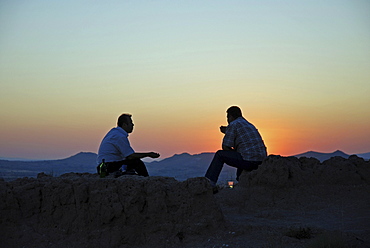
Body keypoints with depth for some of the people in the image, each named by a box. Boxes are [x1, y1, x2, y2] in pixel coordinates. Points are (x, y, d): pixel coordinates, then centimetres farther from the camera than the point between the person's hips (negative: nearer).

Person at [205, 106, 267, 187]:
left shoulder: (233, 125, -1)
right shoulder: (250, 125, 25)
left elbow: (225, 147, -2)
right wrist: (227, 132, 34)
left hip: (249, 161, -8)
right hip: (262, 161, 8)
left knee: (219, 155, 7)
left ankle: (209, 182, 7)